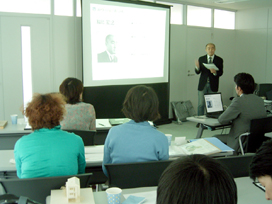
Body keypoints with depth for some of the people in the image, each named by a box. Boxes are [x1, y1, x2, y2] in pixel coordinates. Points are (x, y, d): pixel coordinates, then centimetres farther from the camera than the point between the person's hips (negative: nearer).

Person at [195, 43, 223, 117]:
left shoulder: (219, 60, 4)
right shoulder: (201, 59, 7)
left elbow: (221, 73, -1)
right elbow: (197, 72, 2)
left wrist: (215, 72, -23)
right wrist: (197, 67, -20)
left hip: (213, 85, -1)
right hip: (203, 84, 1)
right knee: (201, 104, 0)